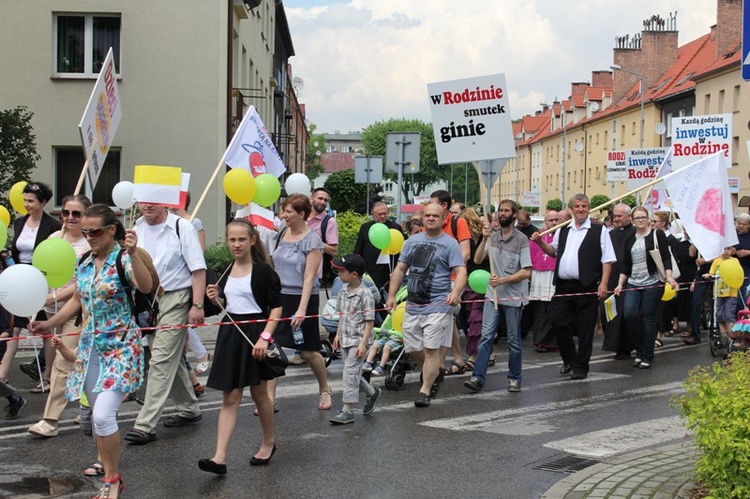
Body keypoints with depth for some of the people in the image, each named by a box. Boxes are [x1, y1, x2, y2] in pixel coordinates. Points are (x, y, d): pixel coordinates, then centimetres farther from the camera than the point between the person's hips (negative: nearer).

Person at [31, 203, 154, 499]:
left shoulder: (123, 260, -12)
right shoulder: (85, 264, 8)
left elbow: (146, 286, -32)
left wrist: (132, 253, -44)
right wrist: (49, 324, 15)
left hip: (120, 347, -7)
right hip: (90, 347, 7)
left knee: (103, 415, -16)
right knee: (98, 416, 10)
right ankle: (109, 464, 26)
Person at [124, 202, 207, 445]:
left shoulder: (182, 228, -9)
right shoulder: (137, 228, 7)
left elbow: (198, 269, -11)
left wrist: (197, 306, -16)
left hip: (174, 300, -6)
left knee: (161, 360, -10)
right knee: (172, 358, 17)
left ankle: (145, 425, -10)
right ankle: (189, 409, 33)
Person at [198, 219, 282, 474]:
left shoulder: (263, 270, -10)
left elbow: (276, 307, -11)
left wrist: (265, 336, -21)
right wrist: (215, 298, -3)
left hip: (255, 333, -5)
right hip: (231, 334, 5)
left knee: (259, 393, 11)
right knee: (229, 398, 0)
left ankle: (268, 442, 33)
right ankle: (220, 457, -6)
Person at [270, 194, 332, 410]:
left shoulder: (312, 240, -11)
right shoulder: (283, 234, 7)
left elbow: (309, 277, -16)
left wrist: (302, 309, -23)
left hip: (302, 297, -5)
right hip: (279, 296, 5)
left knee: (308, 352, 7)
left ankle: (324, 389, 31)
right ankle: (269, 398, 1)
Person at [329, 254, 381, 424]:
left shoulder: (365, 294, -15)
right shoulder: (343, 291, 7)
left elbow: (369, 321, -15)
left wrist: (363, 344, -19)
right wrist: (338, 335, 16)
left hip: (357, 341, -8)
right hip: (345, 340, 8)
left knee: (350, 372, -11)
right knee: (352, 373, 16)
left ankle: (347, 410, -7)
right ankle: (372, 392, 40)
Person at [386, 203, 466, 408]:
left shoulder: (450, 243, -2)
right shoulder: (412, 241, 14)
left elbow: (461, 271, -11)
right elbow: (400, 269, 16)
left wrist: (455, 292, -29)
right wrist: (391, 295, 7)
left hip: (438, 307, -6)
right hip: (413, 306, 6)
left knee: (431, 349, -6)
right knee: (413, 348, 9)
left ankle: (425, 390, 2)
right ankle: (435, 372, 34)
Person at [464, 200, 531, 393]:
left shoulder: (522, 239, -7)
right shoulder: (493, 237, 9)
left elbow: (526, 272, -11)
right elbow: (477, 259, -1)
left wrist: (503, 280, -18)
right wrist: (484, 239, -14)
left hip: (513, 297, -3)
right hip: (493, 295, 4)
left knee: (513, 340, 7)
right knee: (486, 336, -5)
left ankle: (514, 378, 19)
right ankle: (478, 377, -7)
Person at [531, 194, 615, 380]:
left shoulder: (599, 230, 0)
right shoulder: (563, 230, 15)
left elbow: (607, 259, -3)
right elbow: (553, 251, 27)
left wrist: (603, 284, -12)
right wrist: (540, 242, 8)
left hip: (586, 287, -4)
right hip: (563, 286, 5)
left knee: (585, 329, 2)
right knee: (560, 323, 5)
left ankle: (581, 367, 13)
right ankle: (569, 360, 26)